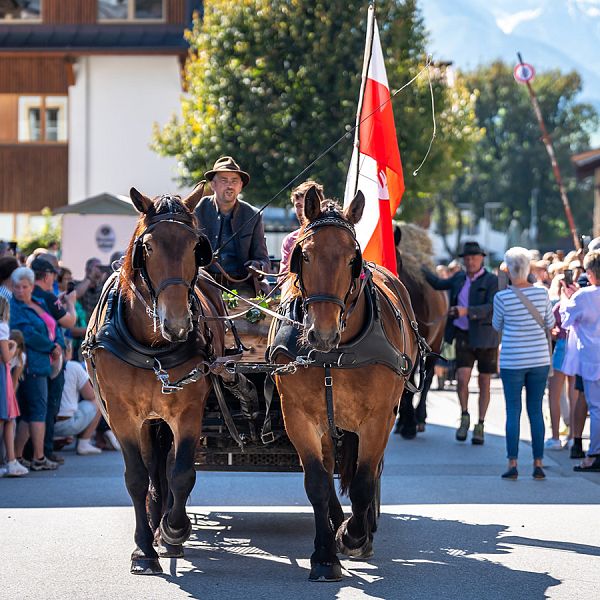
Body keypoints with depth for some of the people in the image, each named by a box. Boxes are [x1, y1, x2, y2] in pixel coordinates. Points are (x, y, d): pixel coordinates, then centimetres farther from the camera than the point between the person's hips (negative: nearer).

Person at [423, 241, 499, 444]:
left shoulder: (491, 281, -7)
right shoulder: (460, 278, 10)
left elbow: (491, 307, -19)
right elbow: (439, 284, 27)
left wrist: (467, 311, -31)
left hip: (485, 337, -3)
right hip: (463, 336, 3)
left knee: (484, 382, 4)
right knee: (462, 379, -10)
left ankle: (479, 426, 13)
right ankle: (464, 417, 10)